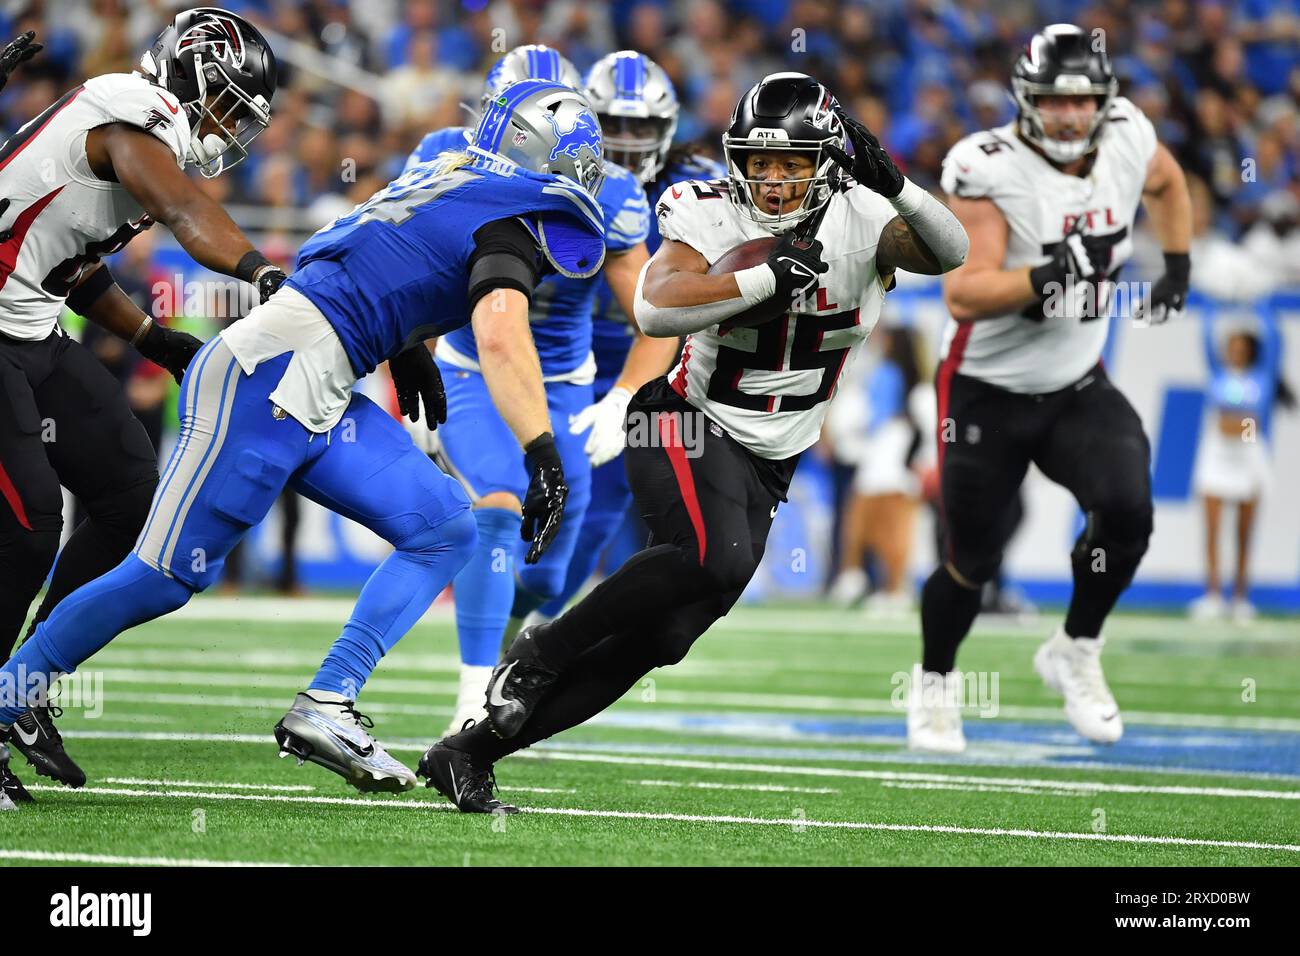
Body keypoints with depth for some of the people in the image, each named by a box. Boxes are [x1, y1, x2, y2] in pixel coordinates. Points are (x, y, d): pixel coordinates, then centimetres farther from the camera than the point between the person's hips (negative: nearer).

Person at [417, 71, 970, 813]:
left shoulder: (860, 221, -5)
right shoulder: (710, 219, -13)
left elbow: (951, 254, -19)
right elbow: (655, 308, -28)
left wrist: (896, 186, -34)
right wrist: (767, 277, -33)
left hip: (765, 465, 5)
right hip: (689, 427, -5)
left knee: (661, 638, 1)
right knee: (717, 558, -35)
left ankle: (470, 752, 9)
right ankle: (542, 651, -17)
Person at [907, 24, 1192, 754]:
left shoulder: (1127, 139, -7)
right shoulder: (989, 169, -22)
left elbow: (1167, 185, 20)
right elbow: (961, 294, -28)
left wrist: (1177, 267, 14)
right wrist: (1042, 278, -41)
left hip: (1078, 387, 4)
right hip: (989, 392, -4)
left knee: (1126, 510, -19)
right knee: (973, 561, 2)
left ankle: (1075, 654, 6)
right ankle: (936, 682, 32)